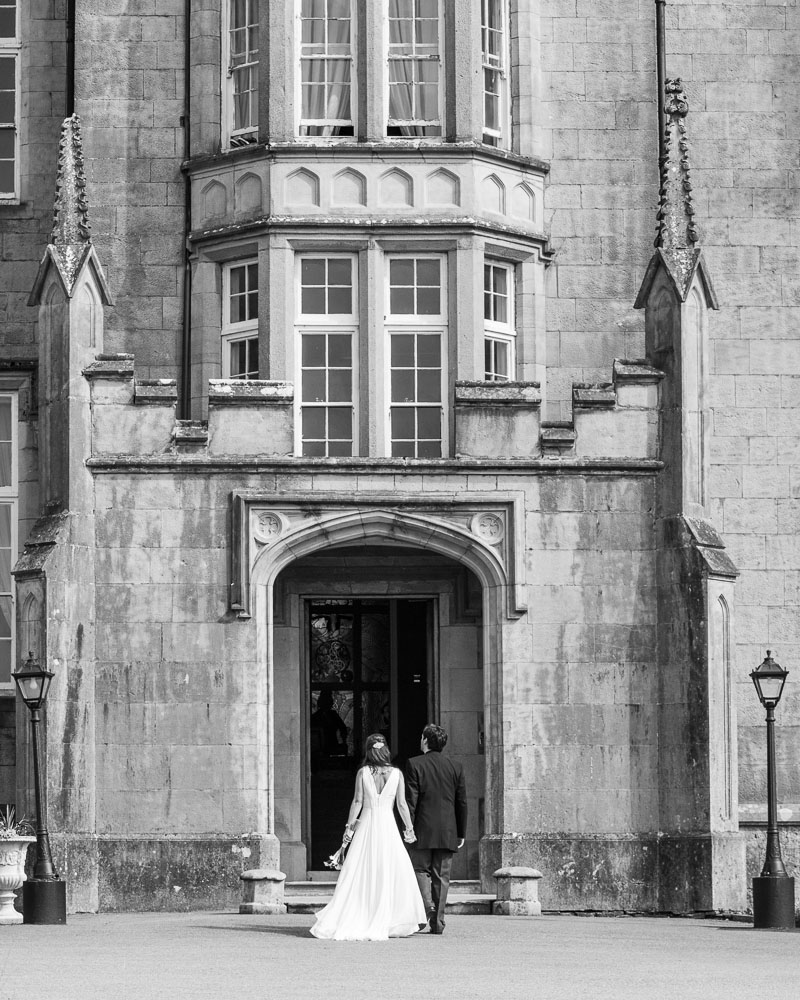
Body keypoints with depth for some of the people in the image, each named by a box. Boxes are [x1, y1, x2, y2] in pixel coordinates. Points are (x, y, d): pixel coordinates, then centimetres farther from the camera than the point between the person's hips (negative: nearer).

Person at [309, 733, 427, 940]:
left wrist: (349, 826, 2)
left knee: (360, 875, 4)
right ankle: (384, 922, 3)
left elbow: (357, 801, -4)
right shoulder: (396, 773, 0)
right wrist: (409, 828, 8)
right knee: (390, 874, 6)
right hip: (388, 825, 0)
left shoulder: (363, 772, -2)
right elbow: (402, 804, 0)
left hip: (366, 825, 0)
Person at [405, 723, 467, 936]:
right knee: (441, 875, 6)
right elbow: (462, 802, 7)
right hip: (448, 832, 3)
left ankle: (426, 903, -18)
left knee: (420, 869, 8)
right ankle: (438, 923, 5)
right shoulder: (455, 766, 7)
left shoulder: (415, 764, -4)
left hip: (423, 830, -3)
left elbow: (411, 800, -8)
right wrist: (461, 833, 13)